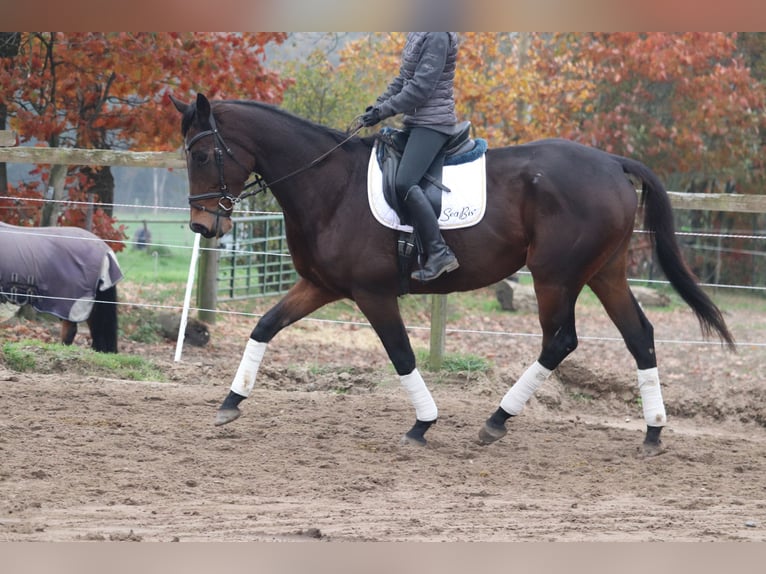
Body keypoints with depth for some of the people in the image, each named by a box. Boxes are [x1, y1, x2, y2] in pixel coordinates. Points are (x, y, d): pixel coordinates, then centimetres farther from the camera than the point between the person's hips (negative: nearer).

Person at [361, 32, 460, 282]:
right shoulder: (417, 34, 15)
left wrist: (383, 111, -17)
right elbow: (403, 79, 20)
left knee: (405, 182, -25)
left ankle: (439, 252, -24)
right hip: (415, 121, 11)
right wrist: (378, 106, 8)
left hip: (433, 122, -11)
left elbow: (421, 87, -20)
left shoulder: (437, 36, -16)